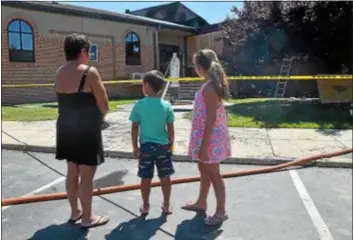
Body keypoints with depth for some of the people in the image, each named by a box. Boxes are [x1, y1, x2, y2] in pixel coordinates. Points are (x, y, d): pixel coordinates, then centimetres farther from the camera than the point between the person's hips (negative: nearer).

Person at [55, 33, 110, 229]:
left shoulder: (59, 73, 6)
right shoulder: (89, 72, -15)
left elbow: (68, 101, 11)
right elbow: (104, 107, -14)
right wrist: (97, 115, 6)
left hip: (66, 128, 8)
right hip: (86, 131, -7)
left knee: (72, 172, 19)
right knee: (87, 176, 4)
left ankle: (75, 212, 33)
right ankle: (87, 218, 17)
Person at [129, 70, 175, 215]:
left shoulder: (139, 105, -9)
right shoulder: (166, 105, -6)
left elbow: (134, 128, -5)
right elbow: (170, 129, -2)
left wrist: (135, 146, 6)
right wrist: (171, 144, 12)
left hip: (146, 145, -1)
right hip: (163, 145, 1)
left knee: (146, 178, 10)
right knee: (165, 177, 12)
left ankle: (145, 206, 22)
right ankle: (166, 205, 23)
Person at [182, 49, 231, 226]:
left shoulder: (209, 87, -21)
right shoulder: (211, 85, 9)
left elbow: (211, 118, -24)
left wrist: (204, 145, -22)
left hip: (211, 137, -10)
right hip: (207, 135, 10)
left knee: (213, 174, 2)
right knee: (204, 170, 21)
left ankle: (221, 212, 17)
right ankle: (201, 203, 37)